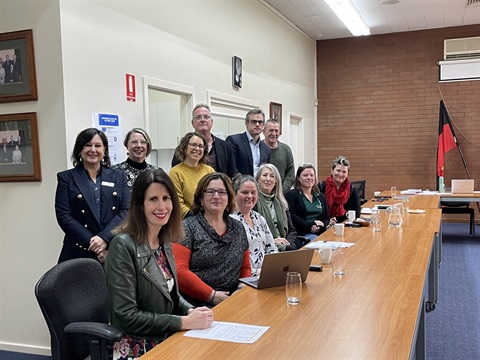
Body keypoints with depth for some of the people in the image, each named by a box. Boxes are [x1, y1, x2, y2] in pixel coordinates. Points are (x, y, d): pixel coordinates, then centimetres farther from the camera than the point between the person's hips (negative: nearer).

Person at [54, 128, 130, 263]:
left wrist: (105, 238, -14)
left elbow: (126, 210, 1)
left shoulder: (118, 177, 11)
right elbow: (63, 216, -3)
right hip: (78, 254, -1)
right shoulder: (66, 178, 6)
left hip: (115, 252, 1)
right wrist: (92, 243, -12)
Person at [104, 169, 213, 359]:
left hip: (168, 340, 6)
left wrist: (191, 311, -5)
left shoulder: (165, 243, 4)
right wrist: (184, 322, -20)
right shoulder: (123, 246, -17)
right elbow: (127, 316, -19)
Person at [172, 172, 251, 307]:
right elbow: (179, 270, -11)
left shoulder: (238, 228, 15)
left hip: (233, 300, 6)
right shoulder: (188, 228, -1)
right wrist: (212, 295, -15)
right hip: (197, 303, -5)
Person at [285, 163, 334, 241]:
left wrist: (321, 225, -6)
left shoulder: (321, 197, 23)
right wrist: (310, 225, -17)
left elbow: (326, 218, 17)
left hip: (320, 233, 5)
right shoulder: (291, 195, 4)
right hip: (301, 234, -5)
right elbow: (292, 216, -9)